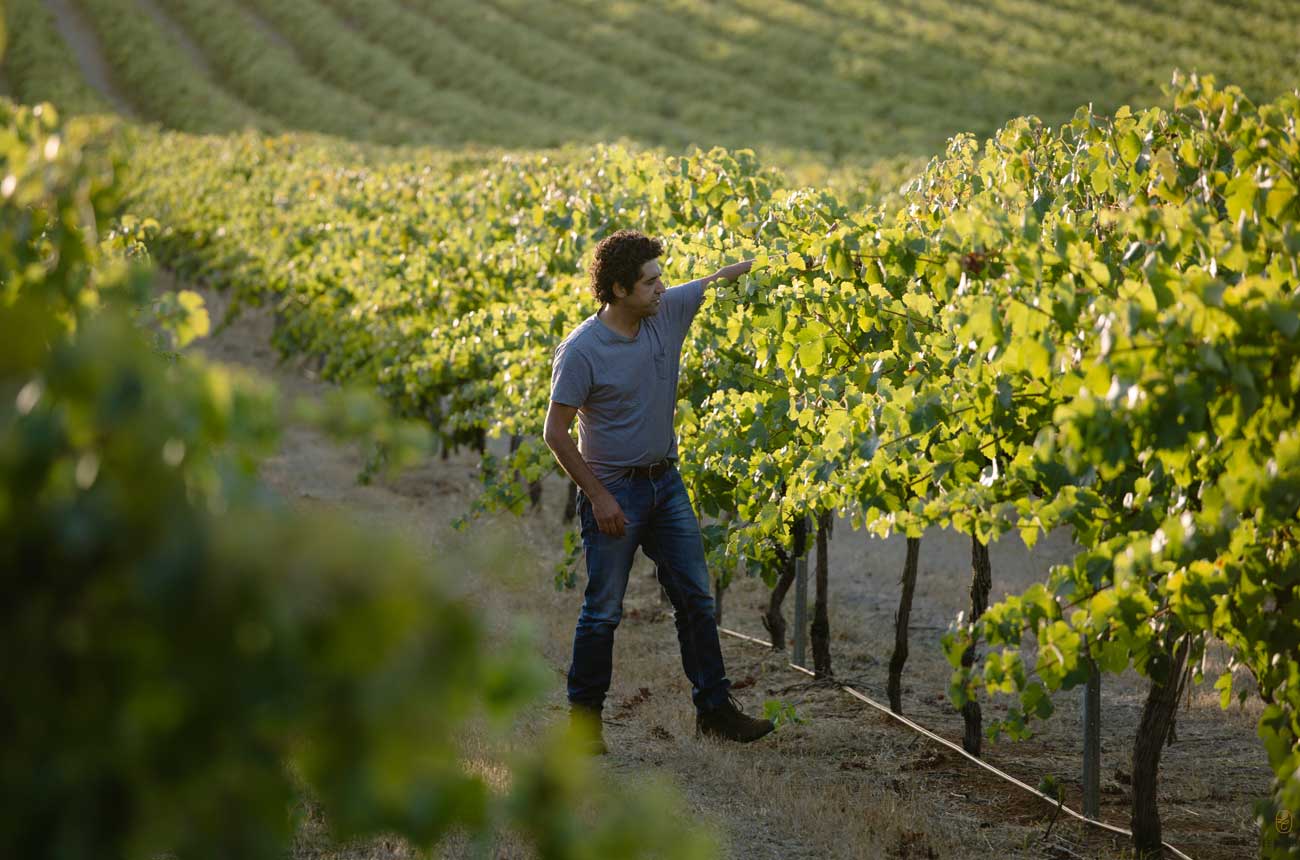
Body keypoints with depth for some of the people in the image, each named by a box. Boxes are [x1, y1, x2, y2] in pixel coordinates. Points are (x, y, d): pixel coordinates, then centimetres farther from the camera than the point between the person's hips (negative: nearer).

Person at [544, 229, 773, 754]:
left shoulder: (667, 312, -2)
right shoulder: (582, 351, -18)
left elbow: (725, 278, 9)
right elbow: (556, 433, -14)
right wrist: (598, 497, -15)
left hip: (665, 482, 6)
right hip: (613, 489, -6)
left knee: (695, 599, 8)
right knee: (603, 610, 1)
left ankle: (714, 709, 17)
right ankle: (583, 718, 14)